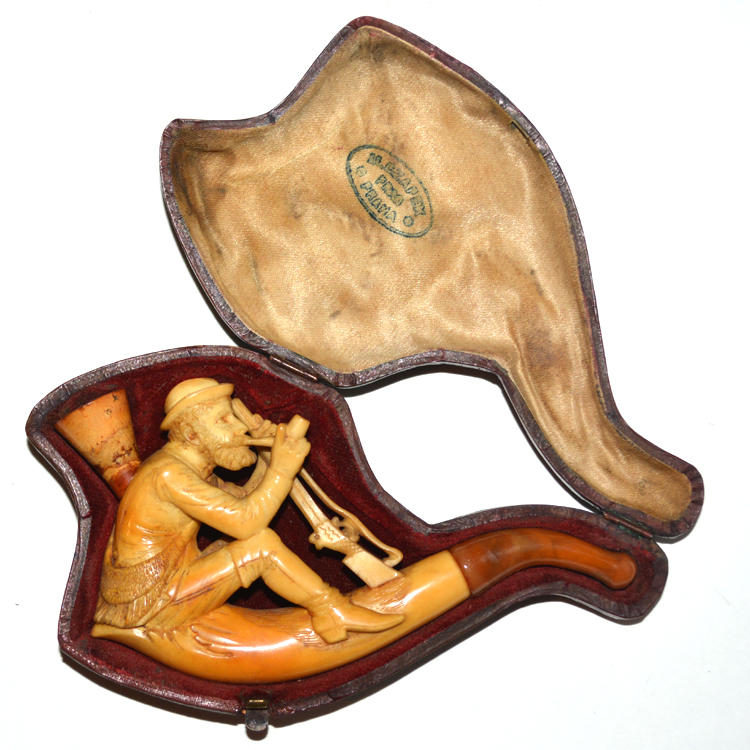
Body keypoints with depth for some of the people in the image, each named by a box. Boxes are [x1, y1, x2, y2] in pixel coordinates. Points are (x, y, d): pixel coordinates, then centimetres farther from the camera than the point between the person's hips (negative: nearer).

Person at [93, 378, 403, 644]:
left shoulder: (185, 466, 9)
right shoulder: (168, 473, -23)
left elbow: (245, 498, 17)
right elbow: (245, 522, -26)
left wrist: (278, 452, 5)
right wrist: (282, 470, -18)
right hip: (152, 609, -10)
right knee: (261, 543, -17)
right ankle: (330, 611, -3)